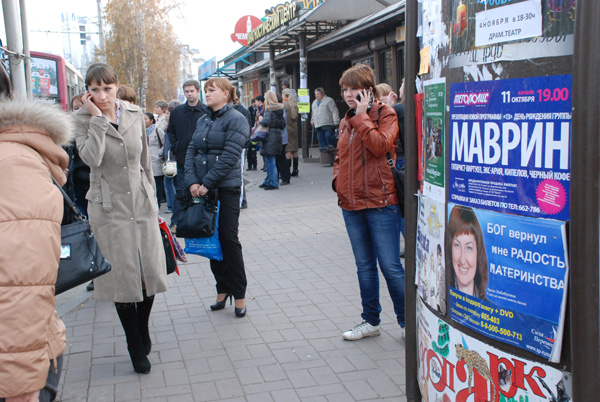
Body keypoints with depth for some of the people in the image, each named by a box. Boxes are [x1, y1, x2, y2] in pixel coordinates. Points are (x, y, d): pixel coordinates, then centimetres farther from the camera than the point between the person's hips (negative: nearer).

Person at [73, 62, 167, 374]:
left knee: (151, 273, 6)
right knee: (123, 278, 2)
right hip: (109, 209, -3)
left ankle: (143, 333, 33)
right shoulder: (84, 118, -5)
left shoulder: (135, 114, 5)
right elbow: (90, 157, -23)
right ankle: (136, 350, 18)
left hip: (142, 204, 3)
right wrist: (98, 118, -19)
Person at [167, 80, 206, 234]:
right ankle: (176, 222, 8)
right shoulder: (177, 112, 8)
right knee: (181, 191, 3)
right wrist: (175, 149, 4)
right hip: (183, 158, 2)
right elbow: (170, 132, 16)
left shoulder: (207, 111, -1)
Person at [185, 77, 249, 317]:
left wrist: (207, 184, -17)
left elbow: (229, 157, -16)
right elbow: (192, 151, 8)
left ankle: (239, 294, 8)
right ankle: (222, 289, 21)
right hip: (202, 190, 6)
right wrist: (192, 182, -6)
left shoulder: (236, 120, -7)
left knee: (228, 239, -3)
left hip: (226, 189, -6)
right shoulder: (203, 120, 13)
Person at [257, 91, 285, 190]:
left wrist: (260, 119, -3)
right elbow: (283, 124, 13)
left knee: (270, 161, -4)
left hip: (270, 136, -9)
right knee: (269, 160, 17)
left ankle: (273, 183, -2)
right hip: (278, 135, 9)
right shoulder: (280, 109, 12)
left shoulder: (269, 109, -11)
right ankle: (268, 181, 24)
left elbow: (266, 122, -21)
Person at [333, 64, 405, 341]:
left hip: (380, 202, -7)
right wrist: (337, 180, 6)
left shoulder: (385, 114, -5)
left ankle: (407, 321, 14)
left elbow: (380, 145, -23)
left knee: (390, 266, -2)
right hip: (351, 204, 7)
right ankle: (371, 321, 28)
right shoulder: (346, 121, 14)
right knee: (365, 266, 15)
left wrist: (362, 116, -15)